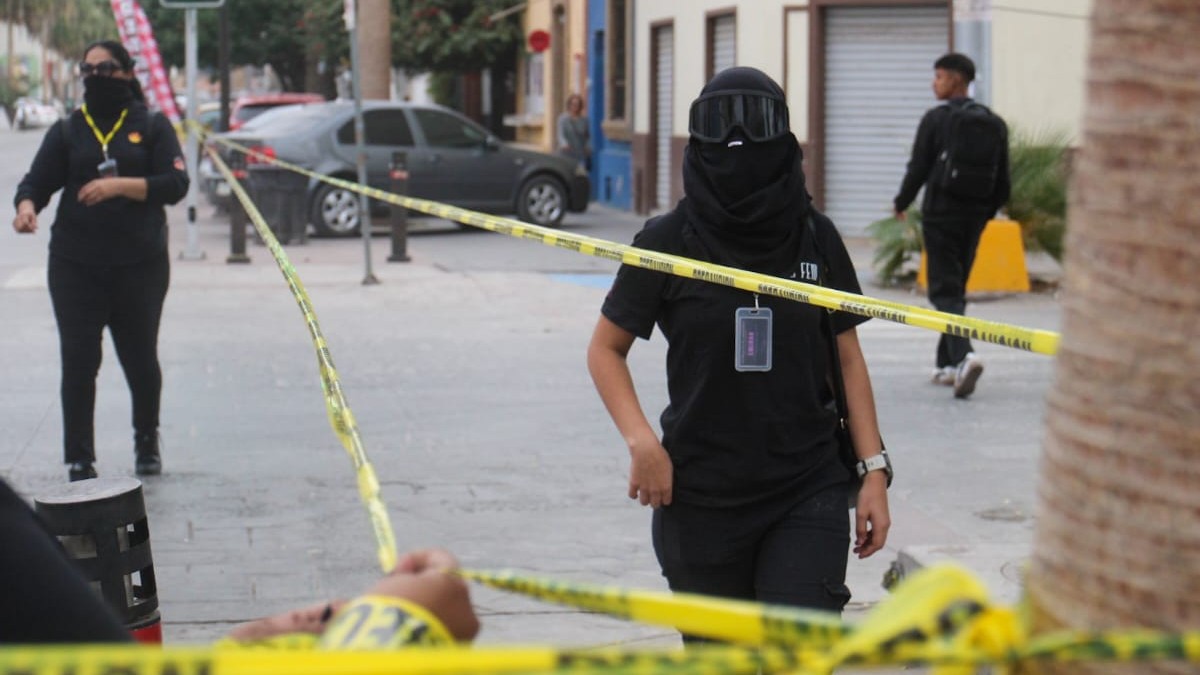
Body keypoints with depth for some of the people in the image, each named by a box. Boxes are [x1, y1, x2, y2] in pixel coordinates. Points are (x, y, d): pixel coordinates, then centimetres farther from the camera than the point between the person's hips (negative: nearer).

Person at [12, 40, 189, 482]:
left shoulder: (152, 126, 5)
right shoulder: (67, 131, 9)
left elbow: (175, 185, -6)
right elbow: (37, 182, 1)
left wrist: (119, 185, -19)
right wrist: (27, 206, -22)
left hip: (140, 263, -1)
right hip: (75, 266, 1)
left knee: (140, 358, 10)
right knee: (78, 361, -5)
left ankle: (147, 441, 35)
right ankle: (79, 461, 0)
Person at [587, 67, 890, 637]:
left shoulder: (816, 238, 2)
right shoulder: (668, 242, -3)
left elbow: (847, 359, 8)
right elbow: (605, 349, 4)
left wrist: (873, 469, 2)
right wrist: (640, 441, -11)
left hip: (808, 492, 0)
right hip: (700, 500, 0)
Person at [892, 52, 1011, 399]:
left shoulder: (935, 119, -10)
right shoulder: (994, 123, 7)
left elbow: (918, 169, -8)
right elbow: (1003, 178, 8)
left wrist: (901, 204, 7)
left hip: (940, 215, -6)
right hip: (975, 217, 6)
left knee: (944, 290, -6)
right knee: (957, 287, 16)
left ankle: (963, 354, -27)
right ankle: (947, 364, 20)